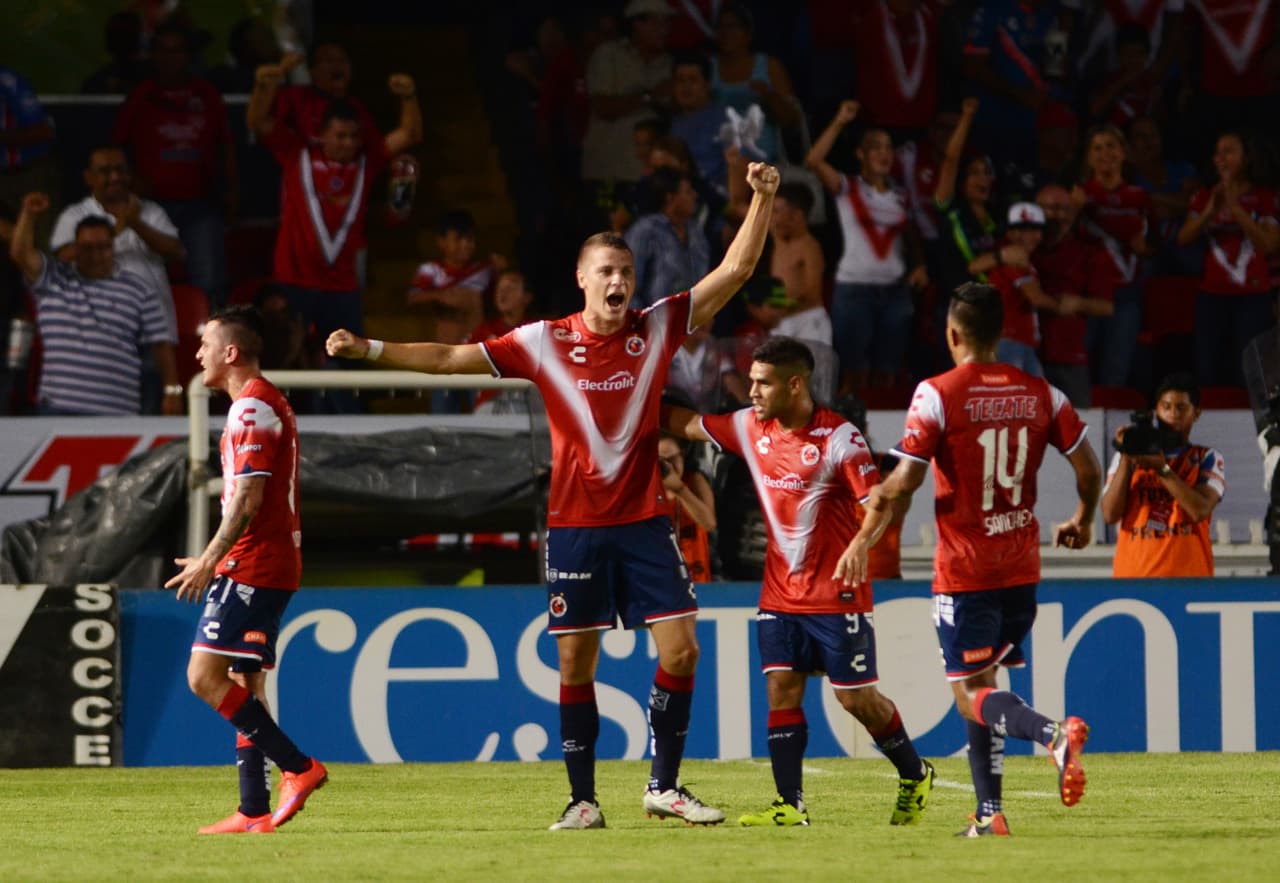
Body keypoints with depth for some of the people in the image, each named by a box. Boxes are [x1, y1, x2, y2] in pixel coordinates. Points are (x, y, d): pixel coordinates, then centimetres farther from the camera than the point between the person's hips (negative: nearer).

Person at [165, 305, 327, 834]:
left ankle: (298, 766, -15)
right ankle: (255, 811, 6)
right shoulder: (269, 404, 19)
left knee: (205, 676, -13)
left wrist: (209, 560, -18)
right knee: (243, 682, 9)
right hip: (274, 565, 10)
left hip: (250, 565, -10)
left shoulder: (251, 408, -13)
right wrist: (219, 559, 23)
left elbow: (248, 498, -20)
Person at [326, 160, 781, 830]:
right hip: (574, 525, -1)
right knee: (575, 664, 0)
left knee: (680, 651, -5)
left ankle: (664, 786, 8)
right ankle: (583, 800, 9)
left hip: (643, 522, 1)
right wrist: (368, 349, -4)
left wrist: (761, 201, -9)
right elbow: (452, 359, 2)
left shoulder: (657, 329, 1)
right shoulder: (545, 342, -1)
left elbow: (733, 272, 1)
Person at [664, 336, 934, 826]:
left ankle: (915, 776, 21)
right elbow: (689, 425, 16)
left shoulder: (838, 437, -15)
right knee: (782, 689, -4)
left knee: (856, 696, 0)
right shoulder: (751, 428, 4)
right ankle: (789, 805, -5)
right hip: (780, 593, 6)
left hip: (837, 596, -6)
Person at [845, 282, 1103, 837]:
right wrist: (1082, 522, 24)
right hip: (1021, 567, 5)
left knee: (971, 697, -5)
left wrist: (862, 542, -1)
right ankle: (989, 813, 12)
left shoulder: (937, 395, -10)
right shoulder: (1039, 394, 4)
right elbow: (1089, 467, 5)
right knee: (981, 684, 17)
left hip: (964, 570, -5)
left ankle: (1054, 733, -33)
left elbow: (903, 483, -13)